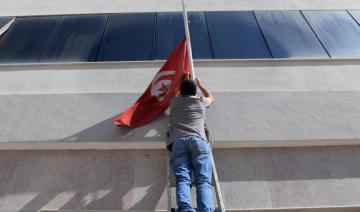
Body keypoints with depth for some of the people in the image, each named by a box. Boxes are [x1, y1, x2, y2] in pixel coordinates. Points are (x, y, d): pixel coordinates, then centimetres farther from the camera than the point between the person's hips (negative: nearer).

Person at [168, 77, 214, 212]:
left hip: (178, 142, 1)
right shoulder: (201, 101, 29)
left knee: (182, 178, -14)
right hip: (198, 141, 0)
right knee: (203, 180, -14)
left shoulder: (174, 101, 30)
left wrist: (184, 84, 73)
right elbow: (210, 97, 55)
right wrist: (200, 84, 70)